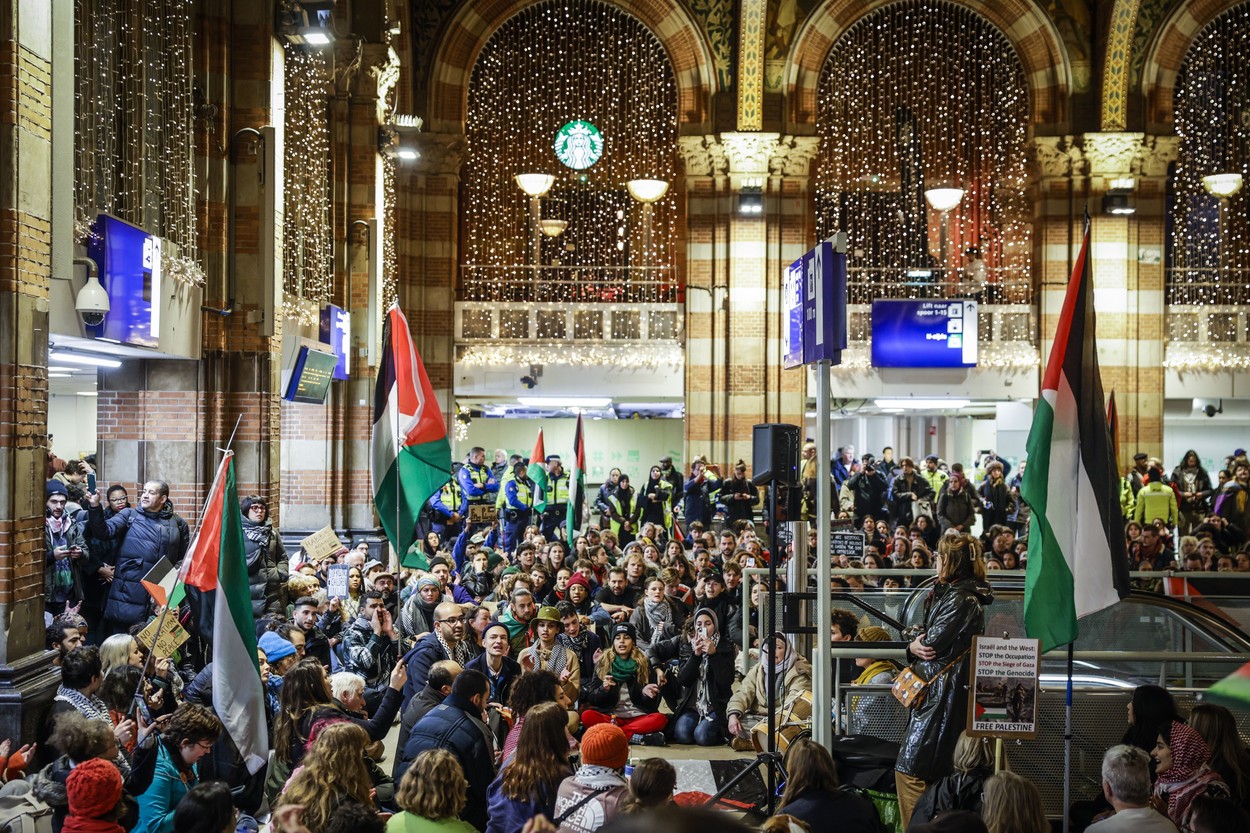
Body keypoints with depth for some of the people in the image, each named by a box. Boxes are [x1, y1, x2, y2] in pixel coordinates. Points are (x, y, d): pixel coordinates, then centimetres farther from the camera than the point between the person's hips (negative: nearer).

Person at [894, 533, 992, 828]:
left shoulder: (961, 599, -16)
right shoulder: (948, 592, 17)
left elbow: (931, 644, -18)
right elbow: (923, 639, 16)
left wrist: (916, 646, 3)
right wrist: (916, 645, -6)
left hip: (942, 696, -11)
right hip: (937, 692, 11)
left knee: (910, 770, -10)